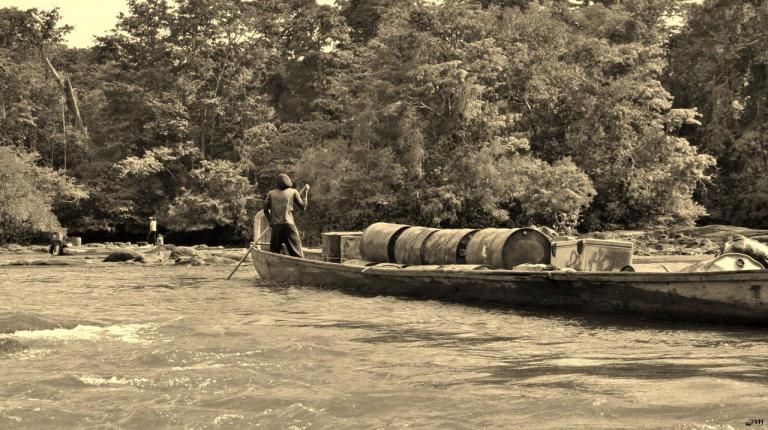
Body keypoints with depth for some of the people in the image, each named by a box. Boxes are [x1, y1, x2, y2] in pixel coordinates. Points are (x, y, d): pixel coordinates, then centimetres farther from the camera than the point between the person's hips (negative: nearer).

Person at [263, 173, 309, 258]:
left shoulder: (271, 194, 12)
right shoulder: (293, 192, 7)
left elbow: (266, 210, 14)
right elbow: (302, 206, 13)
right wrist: (305, 193, 24)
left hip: (276, 226, 2)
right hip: (289, 225, -2)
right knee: (298, 255, -3)